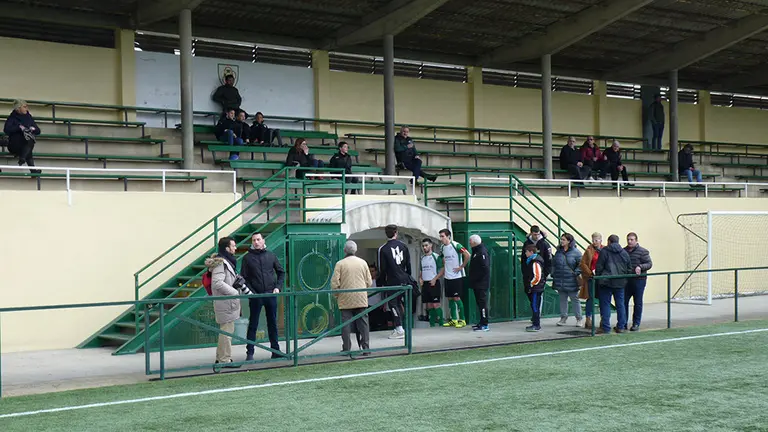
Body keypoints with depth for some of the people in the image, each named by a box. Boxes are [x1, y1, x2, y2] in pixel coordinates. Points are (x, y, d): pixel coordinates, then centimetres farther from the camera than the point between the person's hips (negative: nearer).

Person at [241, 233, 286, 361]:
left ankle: (275, 351, 18)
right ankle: (249, 353, 5)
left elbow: (281, 272, 13)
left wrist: (278, 287, 1)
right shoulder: (247, 258, 0)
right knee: (253, 325, 1)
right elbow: (243, 277, -1)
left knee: (273, 323, 10)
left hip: (271, 295, 3)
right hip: (255, 296, -3)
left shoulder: (271, 255, 7)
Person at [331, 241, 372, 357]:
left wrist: (336, 295, 7)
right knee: (363, 323, 5)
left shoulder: (340, 264, -5)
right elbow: (369, 282, 5)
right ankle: (365, 348, 4)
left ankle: (346, 349, 3)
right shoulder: (363, 263, 4)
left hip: (345, 300, -2)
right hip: (361, 299, 2)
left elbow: (334, 283, -7)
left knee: (346, 324, 2)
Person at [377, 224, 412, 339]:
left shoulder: (383, 249, -9)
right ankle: (398, 328, 18)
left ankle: (399, 330, -9)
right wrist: (408, 277, 20)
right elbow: (408, 264, 9)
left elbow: (382, 269, -7)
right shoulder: (403, 245, 4)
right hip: (404, 280, 5)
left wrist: (380, 283, 3)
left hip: (392, 281, -5)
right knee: (398, 302, 16)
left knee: (392, 303, -1)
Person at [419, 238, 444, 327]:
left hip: (434, 283, -6)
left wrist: (435, 279, -17)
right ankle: (432, 324, 12)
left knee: (436, 304, -10)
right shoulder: (422, 258, 15)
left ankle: (440, 323, -7)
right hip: (425, 284, 6)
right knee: (429, 305, 8)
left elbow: (441, 270, -7)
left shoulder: (436, 256, -4)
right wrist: (420, 278, 5)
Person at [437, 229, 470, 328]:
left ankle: (462, 320, 1)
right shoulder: (442, 248, 10)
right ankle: (453, 319, 16)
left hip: (457, 276, -7)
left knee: (456, 298, -7)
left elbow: (467, 255, -18)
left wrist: (461, 267, -13)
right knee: (450, 298, 8)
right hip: (447, 277, 7)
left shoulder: (456, 245, -13)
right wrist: (438, 276, 17)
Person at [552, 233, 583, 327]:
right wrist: (553, 274, 10)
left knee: (575, 300, 2)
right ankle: (563, 318, 20)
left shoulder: (575, 252, -6)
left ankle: (579, 319, 10)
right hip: (560, 281, 5)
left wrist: (576, 273, -13)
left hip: (571, 281, -5)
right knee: (562, 300, 11)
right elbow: (553, 264, 18)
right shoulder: (558, 252, 9)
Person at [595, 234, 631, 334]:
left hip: (606, 282, -4)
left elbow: (599, 267, -6)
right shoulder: (624, 253, 10)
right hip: (620, 283, 4)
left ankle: (606, 327, -3)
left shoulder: (604, 251, -5)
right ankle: (621, 327, 14)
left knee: (605, 304, 0)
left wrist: (597, 277, 6)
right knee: (620, 304, 11)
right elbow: (628, 269, 13)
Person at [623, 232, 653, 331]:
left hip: (639, 280, -4)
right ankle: (623, 323, 11)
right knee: (624, 301, 3)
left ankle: (636, 324, 10)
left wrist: (640, 267, -21)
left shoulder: (643, 251, -3)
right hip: (626, 280, 4)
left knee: (638, 303, 2)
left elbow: (649, 264, -5)